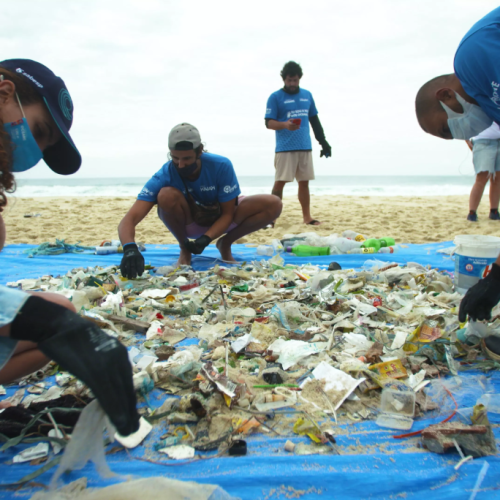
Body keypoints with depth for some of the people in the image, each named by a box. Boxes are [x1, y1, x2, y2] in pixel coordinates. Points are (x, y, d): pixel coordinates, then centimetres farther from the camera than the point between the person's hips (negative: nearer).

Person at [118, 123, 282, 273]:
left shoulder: (221, 166, -26)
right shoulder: (164, 176, -28)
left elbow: (228, 213, -18)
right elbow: (129, 220, -36)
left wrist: (206, 239, -35)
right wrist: (130, 248, -58)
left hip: (219, 221, 1)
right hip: (188, 222, -1)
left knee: (273, 205, -22)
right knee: (167, 195, -36)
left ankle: (225, 244, 0)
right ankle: (184, 248, -7)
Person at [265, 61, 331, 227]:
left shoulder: (307, 95, 15)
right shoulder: (275, 97, 1)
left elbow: (314, 120, 20)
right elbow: (269, 122, -5)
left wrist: (323, 142, 17)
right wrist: (284, 124, -24)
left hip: (305, 147, 5)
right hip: (285, 148, -4)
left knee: (304, 182, 7)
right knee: (280, 182, -8)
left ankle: (307, 216, 15)